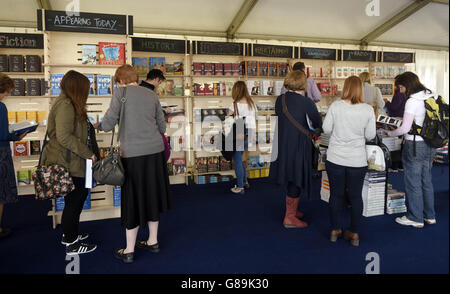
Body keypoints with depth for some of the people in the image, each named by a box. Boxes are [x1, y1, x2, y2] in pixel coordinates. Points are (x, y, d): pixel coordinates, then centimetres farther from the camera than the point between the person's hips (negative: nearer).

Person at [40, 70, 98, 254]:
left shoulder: (69, 104, 15)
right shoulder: (65, 105, -17)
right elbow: (64, 137, -25)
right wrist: (88, 153, -19)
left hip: (73, 163, 10)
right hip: (68, 164, -10)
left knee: (78, 198, 19)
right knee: (74, 201, 0)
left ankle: (69, 235, 35)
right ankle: (71, 245, 13)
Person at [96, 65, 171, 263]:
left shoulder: (121, 93, -3)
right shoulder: (151, 94, 10)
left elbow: (108, 125, -7)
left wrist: (98, 125, 15)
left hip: (133, 153, -4)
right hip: (155, 151, 5)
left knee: (133, 199, 5)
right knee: (152, 195, 16)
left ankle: (129, 251, 18)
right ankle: (153, 241, 30)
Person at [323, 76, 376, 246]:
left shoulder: (335, 106, -8)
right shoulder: (368, 110, -7)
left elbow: (326, 129, -3)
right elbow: (370, 135, -3)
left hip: (335, 158, 0)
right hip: (357, 160, 0)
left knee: (336, 194, 12)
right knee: (356, 196, 12)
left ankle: (335, 230, 24)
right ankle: (354, 234, 21)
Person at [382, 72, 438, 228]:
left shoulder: (412, 101, -17)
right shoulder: (431, 96, 8)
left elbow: (405, 128, -19)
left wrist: (390, 133, -4)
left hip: (415, 145, -8)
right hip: (430, 144, 8)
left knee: (413, 183, 4)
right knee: (426, 181, 18)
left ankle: (415, 218, 15)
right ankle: (429, 216, 30)